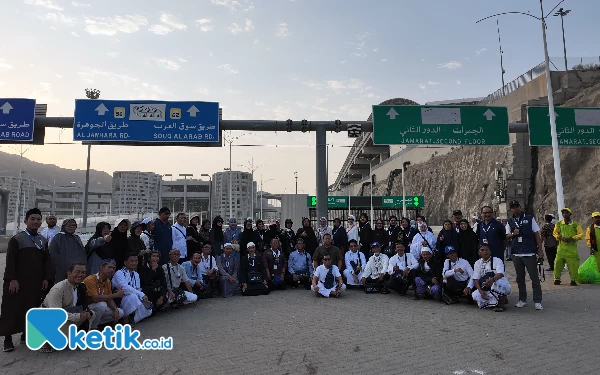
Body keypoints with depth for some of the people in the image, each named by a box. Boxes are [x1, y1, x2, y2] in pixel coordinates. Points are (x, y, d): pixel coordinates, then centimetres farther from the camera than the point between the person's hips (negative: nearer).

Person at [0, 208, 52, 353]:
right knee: (13, 308, -1)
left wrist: (46, 278, 2)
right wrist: (12, 279, -17)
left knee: (31, 307, 8)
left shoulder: (43, 240, 10)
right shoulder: (16, 239, -4)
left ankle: (26, 333, 20)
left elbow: (47, 261, 10)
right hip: (18, 281, -4)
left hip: (36, 282, 4)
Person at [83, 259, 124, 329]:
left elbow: (109, 299, 6)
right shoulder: (90, 279, -22)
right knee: (102, 305, -34)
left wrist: (116, 310, -13)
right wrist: (116, 295, -27)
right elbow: (95, 298, -32)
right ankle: (92, 328, -12)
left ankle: (93, 322, 5)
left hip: (99, 308, 8)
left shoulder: (108, 281, 4)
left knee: (120, 312, -2)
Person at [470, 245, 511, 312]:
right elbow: (475, 279, -4)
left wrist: (492, 279, -50)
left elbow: (500, 274, -27)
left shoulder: (497, 260, -9)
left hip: (503, 286, -4)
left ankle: (501, 304, -17)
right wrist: (481, 291, -21)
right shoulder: (478, 263, 3)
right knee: (475, 295, -24)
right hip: (486, 289, 4)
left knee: (497, 282, -38)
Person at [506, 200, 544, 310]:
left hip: (530, 253, -3)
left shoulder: (529, 219, 3)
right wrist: (513, 234, -8)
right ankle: (522, 300, 20)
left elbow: (537, 234, 2)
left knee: (535, 277, -1)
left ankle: (537, 301, 7)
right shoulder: (510, 222, 10)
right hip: (516, 254, 3)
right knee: (520, 278, 10)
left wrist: (540, 249, -4)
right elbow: (507, 237, 14)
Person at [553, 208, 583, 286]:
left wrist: (572, 238, -11)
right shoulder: (559, 224, 8)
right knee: (558, 263, -3)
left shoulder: (575, 224, 4)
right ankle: (557, 279, 10)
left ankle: (574, 280, 12)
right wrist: (561, 238, -9)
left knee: (573, 264, -2)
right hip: (562, 247, 1)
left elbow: (581, 234, 3)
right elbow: (555, 233, 10)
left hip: (572, 247, -1)